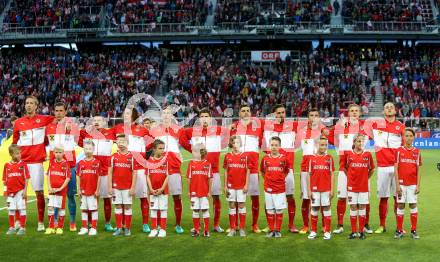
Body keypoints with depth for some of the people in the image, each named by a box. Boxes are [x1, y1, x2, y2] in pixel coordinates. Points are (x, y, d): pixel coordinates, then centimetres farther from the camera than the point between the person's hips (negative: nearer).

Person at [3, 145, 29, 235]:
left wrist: (25, 190, -9)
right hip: (10, 191, 3)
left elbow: (26, 178, -4)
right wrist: (5, 190, 4)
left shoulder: (23, 164, -4)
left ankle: (22, 228, 7)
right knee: (11, 210, 10)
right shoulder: (7, 165, 4)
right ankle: (12, 228, 21)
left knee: (22, 209, 0)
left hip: (20, 191, -3)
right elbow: (5, 179, 10)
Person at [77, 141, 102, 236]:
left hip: (93, 191, -3)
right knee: (84, 209, 9)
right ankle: (84, 228, 19)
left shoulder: (97, 162, -3)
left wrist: (97, 190, -6)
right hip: (84, 190, 3)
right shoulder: (81, 163, 6)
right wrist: (79, 189, 4)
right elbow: (79, 177, 9)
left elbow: (99, 177, -2)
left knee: (94, 209, 2)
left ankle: (93, 228, 9)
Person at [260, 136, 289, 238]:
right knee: (270, 210, 6)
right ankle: (271, 230, 16)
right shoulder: (265, 158, 0)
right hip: (268, 188, 1)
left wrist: (280, 179, 8)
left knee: (279, 210, 3)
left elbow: (287, 171, 14)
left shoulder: (284, 159, -2)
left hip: (280, 189, -1)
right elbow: (262, 171, 15)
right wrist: (267, 180, 9)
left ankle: (278, 230, 14)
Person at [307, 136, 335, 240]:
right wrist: (309, 190, 0)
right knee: (314, 209, 6)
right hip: (315, 189, 1)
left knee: (326, 209, 3)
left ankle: (327, 232, 11)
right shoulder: (312, 158, 3)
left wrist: (332, 189, -2)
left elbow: (331, 175, 4)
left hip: (326, 189, 0)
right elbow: (309, 175, 4)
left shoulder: (329, 158, 3)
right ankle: (313, 231, 16)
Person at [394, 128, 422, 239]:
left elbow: (418, 171, 5)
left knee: (413, 205, 3)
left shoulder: (417, 152, 4)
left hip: (413, 184, 1)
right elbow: (396, 169, -1)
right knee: (400, 206, 2)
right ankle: (399, 231, 9)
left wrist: (418, 185, -1)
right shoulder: (399, 151, 1)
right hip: (402, 183, -1)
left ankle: (414, 231, 11)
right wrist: (397, 185, -7)